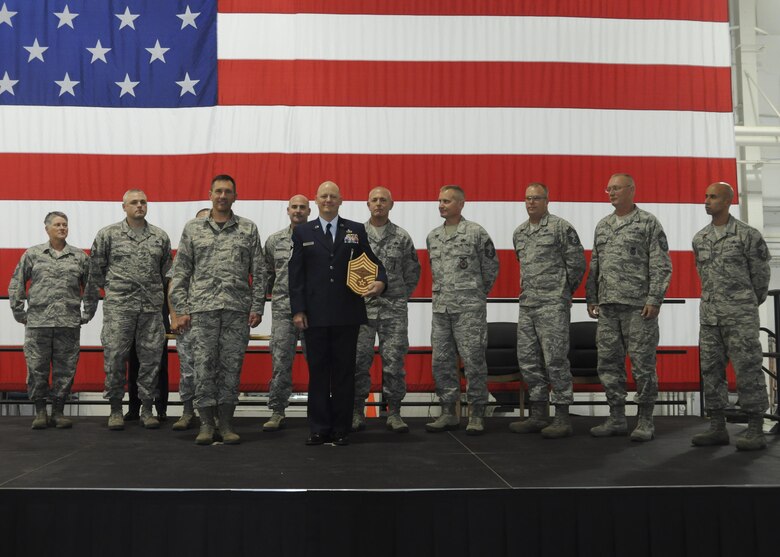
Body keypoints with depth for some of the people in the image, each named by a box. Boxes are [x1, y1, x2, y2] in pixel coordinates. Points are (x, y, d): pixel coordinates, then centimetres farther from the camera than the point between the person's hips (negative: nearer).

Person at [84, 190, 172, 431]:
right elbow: (95, 271, 7)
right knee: (115, 357, -1)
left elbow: (167, 273, 15)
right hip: (118, 305, -2)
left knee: (151, 358, 3)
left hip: (152, 307, 2)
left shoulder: (160, 237, 11)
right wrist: (90, 304, 7)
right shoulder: (108, 234, 5)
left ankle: (147, 409, 13)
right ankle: (116, 409, 11)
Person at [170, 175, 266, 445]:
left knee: (231, 367, 3)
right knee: (204, 367, 0)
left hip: (237, 310, 0)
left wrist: (257, 306, 0)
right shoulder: (193, 228, 9)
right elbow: (181, 272, 7)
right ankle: (206, 423, 9)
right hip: (202, 308, 0)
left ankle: (226, 424, 12)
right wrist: (181, 309, 0)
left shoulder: (248, 229, 9)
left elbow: (258, 271, 7)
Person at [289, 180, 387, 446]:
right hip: (315, 315, 0)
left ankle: (341, 429, 13)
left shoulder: (356, 230, 8)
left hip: (347, 315, 0)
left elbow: (373, 262, 8)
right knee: (318, 371, 4)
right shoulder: (302, 232, 8)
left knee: (344, 372, 5)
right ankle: (319, 429, 12)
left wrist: (380, 281, -15)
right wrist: (298, 310, -3)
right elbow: (295, 273, 5)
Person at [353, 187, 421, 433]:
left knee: (394, 361, 0)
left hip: (394, 310, 0)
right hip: (362, 308, 0)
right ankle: (357, 412, 13)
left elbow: (413, 272, 12)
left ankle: (394, 413, 9)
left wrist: (401, 296, 8)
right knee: (359, 360, 2)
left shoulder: (402, 237, 5)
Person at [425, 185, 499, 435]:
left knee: (473, 361, -3)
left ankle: (477, 414, 6)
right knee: (441, 361, 7)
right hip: (441, 308, 6)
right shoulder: (432, 236, 13)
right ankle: (448, 412, 16)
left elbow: (491, 266, 3)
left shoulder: (476, 232, -4)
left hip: (469, 308, -5)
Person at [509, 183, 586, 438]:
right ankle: (537, 416, 17)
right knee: (528, 360, 8)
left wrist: (563, 292, 1)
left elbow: (577, 263, -5)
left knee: (555, 360, -6)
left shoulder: (561, 228, -6)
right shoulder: (519, 232, 15)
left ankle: (562, 418, 2)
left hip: (553, 305, -7)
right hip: (527, 305, 7)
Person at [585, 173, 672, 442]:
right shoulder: (602, 225, 16)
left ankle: (645, 421, 8)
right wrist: (591, 298, 14)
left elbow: (662, 265, -6)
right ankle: (616, 419, 15)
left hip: (639, 305, -6)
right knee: (608, 363, 6)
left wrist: (654, 299, -14)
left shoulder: (648, 223, -1)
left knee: (643, 364, -2)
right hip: (607, 306, 6)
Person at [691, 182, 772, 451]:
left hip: (741, 314, -6)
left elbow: (760, 273, 3)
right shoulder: (699, 239, 10)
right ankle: (717, 428, 11)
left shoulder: (748, 235, -7)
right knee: (711, 370, 4)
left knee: (747, 370, -4)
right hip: (710, 315, 6)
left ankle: (756, 431, 3)